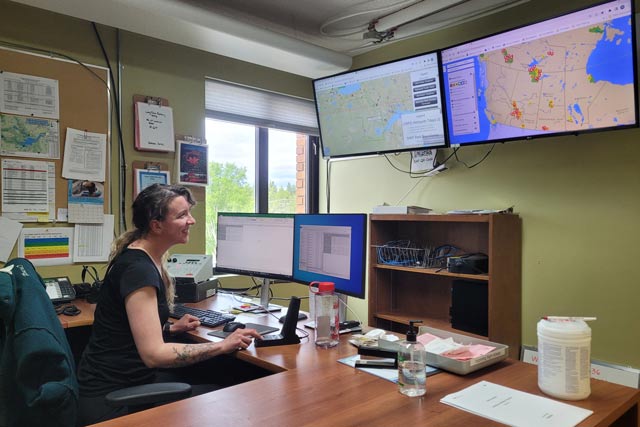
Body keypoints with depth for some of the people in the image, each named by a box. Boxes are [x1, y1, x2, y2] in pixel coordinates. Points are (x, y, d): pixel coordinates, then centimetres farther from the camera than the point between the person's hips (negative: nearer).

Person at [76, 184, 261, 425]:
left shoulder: (147, 258, 6)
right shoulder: (138, 269, -23)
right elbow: (154, 354, -29)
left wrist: (172, 328, 7)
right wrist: (224, 345, -24)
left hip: (135, 378, 8)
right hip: (111, 397, -8)